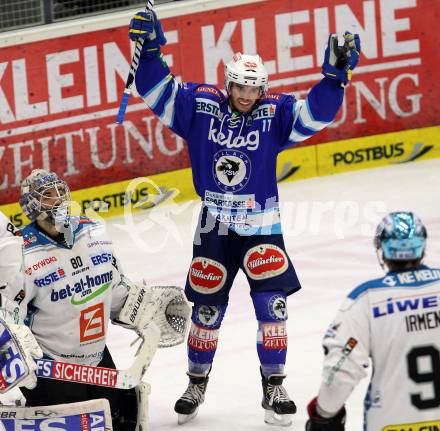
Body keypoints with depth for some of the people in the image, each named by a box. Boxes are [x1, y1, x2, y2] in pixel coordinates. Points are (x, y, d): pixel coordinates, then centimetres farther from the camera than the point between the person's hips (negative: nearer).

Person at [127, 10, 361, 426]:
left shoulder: (274, 113, -7)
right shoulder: (200, 106, -6)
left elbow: (315, 112, -17)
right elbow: (156, 90, -9)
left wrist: (336, 74, -30)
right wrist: (151, 50, -23)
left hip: (261, 226, -1)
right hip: (214, 225, 1)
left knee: (271, 304, -10)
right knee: (207, 309, 9)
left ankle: (274, 387, 3)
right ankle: (197, 384, 29)